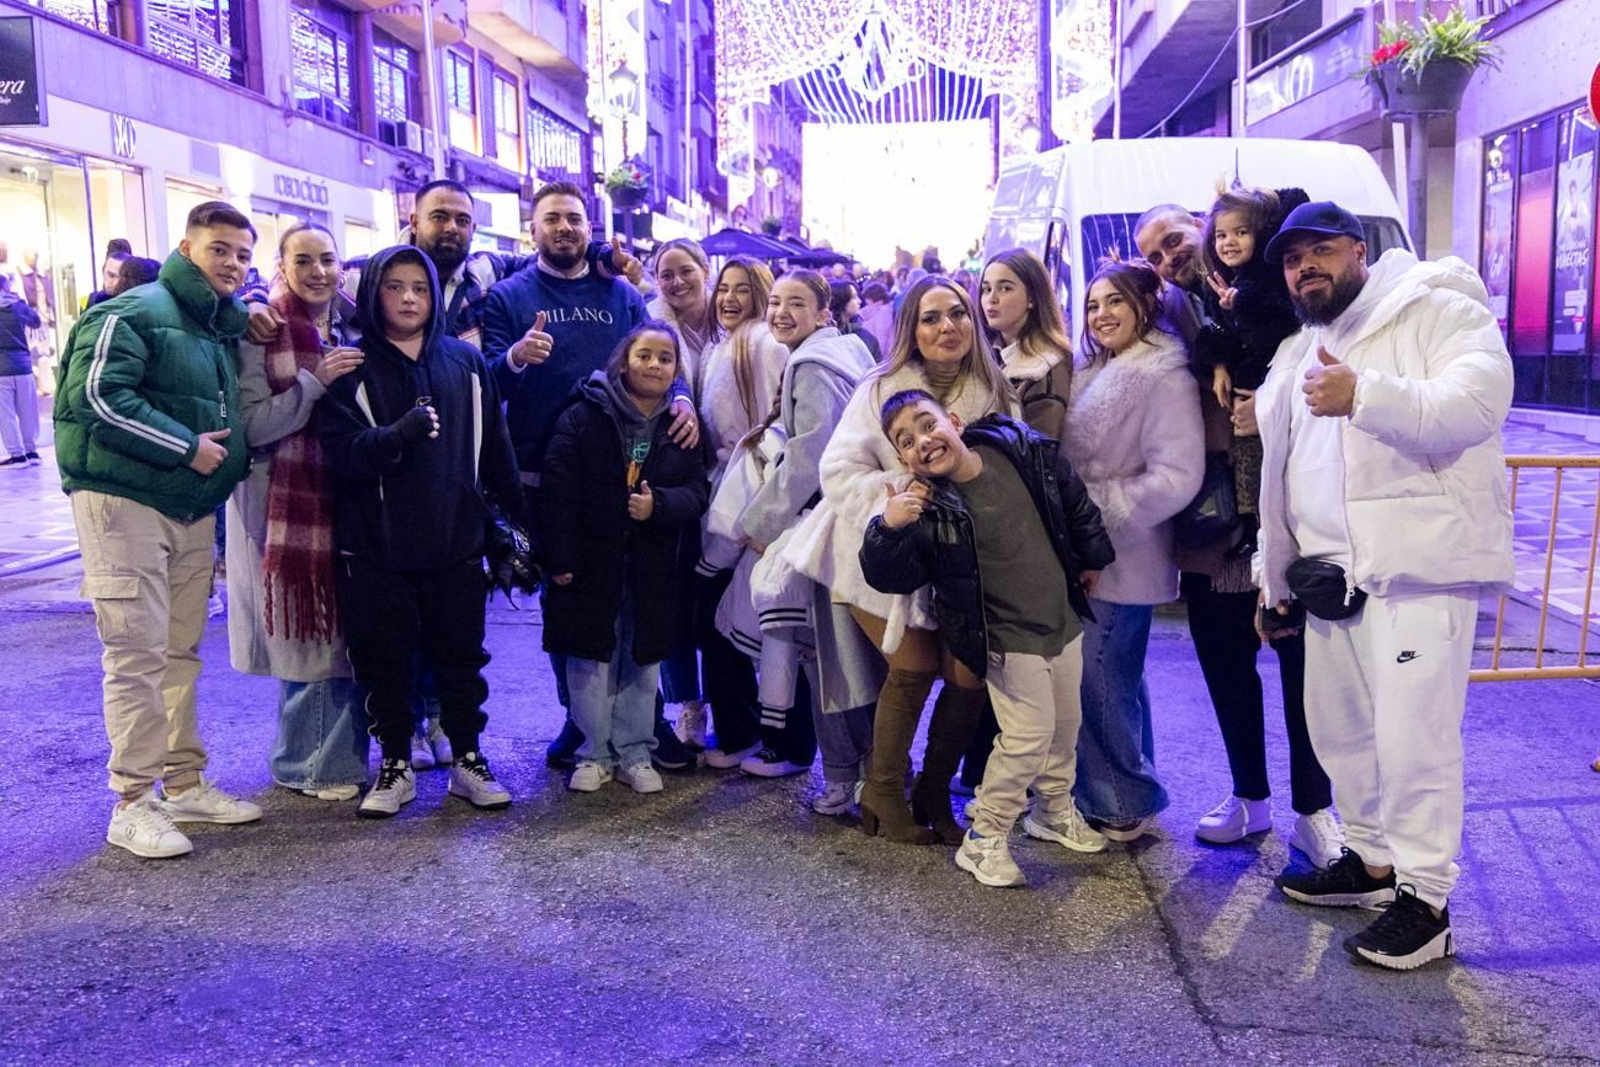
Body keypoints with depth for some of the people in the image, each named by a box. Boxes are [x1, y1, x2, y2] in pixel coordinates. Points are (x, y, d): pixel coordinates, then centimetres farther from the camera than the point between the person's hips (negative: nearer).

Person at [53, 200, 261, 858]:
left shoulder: (221, 328, 15)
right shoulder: (133, 313, -10)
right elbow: (96, 395, -21)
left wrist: (228, 456, 7)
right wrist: (186, 446, -18)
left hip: (192, 509, 8)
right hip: (124, 502, -8)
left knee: (182, 651, 12)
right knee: (137, 655, -6)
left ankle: (184, 784, 20)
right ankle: (133, 804, 2)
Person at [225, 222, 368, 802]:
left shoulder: (354, 328, 9)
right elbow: (251, 426, -14)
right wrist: (315, 381, -21)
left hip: (348, 499, 5)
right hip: (288, 507, -5)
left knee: (350, 629, 8)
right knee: (306, 633, 1)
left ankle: (344, 752, 24)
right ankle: (309, 763, 17)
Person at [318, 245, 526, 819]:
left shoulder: (466, 361, 6)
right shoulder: (353, 368, -1)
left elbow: (495, 447, 10)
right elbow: (341, 451, -12)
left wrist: (515, 516, 10)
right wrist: (398, 435, -29)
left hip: (456, 538, 1)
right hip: (376, 545, -1)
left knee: (460, 653, 8)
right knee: (384, 658, 7)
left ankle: (468, 759, 23)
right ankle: (396, 765, 22)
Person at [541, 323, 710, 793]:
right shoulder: (582, 417, -4)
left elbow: (697, 493, 1)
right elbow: (558, 491, -7)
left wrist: (659, 504, -19)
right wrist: (560, 559, -12)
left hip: (653, 571, 3)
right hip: (591, 565, -2)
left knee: (643, 662, 11)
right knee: (591, 663, 6)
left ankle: (635, 754, 24)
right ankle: (594, 754, 20)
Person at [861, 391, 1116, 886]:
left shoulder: (1027, 453, -11)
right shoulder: (926, 509, -21)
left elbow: (1076, 503, 6)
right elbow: (891, 576, -21)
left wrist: (1092, 558, 15)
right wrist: (888, 528, -38)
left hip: (1064, 622, 5)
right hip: (1009, 640, -5)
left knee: (1066, 722, 19)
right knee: (1028, 734, -8)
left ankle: (1055, 810, 43)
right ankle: (984, 839, 10)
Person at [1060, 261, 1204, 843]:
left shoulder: (1163, 378, -14)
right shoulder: (1092, 374, 14)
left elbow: (1176, 476, -22)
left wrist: (1100, 511, -19)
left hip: (1119, 560, -9)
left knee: (1100, 681, -4)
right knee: (1114, 678, 17)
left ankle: (1121, 804, 11)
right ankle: (1128, 793, 30)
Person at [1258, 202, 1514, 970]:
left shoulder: (1435, 310, -3)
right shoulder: (1296, 355, 20)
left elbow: (1478, 405, -20)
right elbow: (1282, 475, 22)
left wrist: (1365, 395, -31)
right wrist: (1272, 576, 20)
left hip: (1419, 563, -8)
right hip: (1331, 572, 8)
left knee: (1412, 734, -8)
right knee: (1338, 726, 15)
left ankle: (1424, 899, 6)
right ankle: (1371, 859, 32)